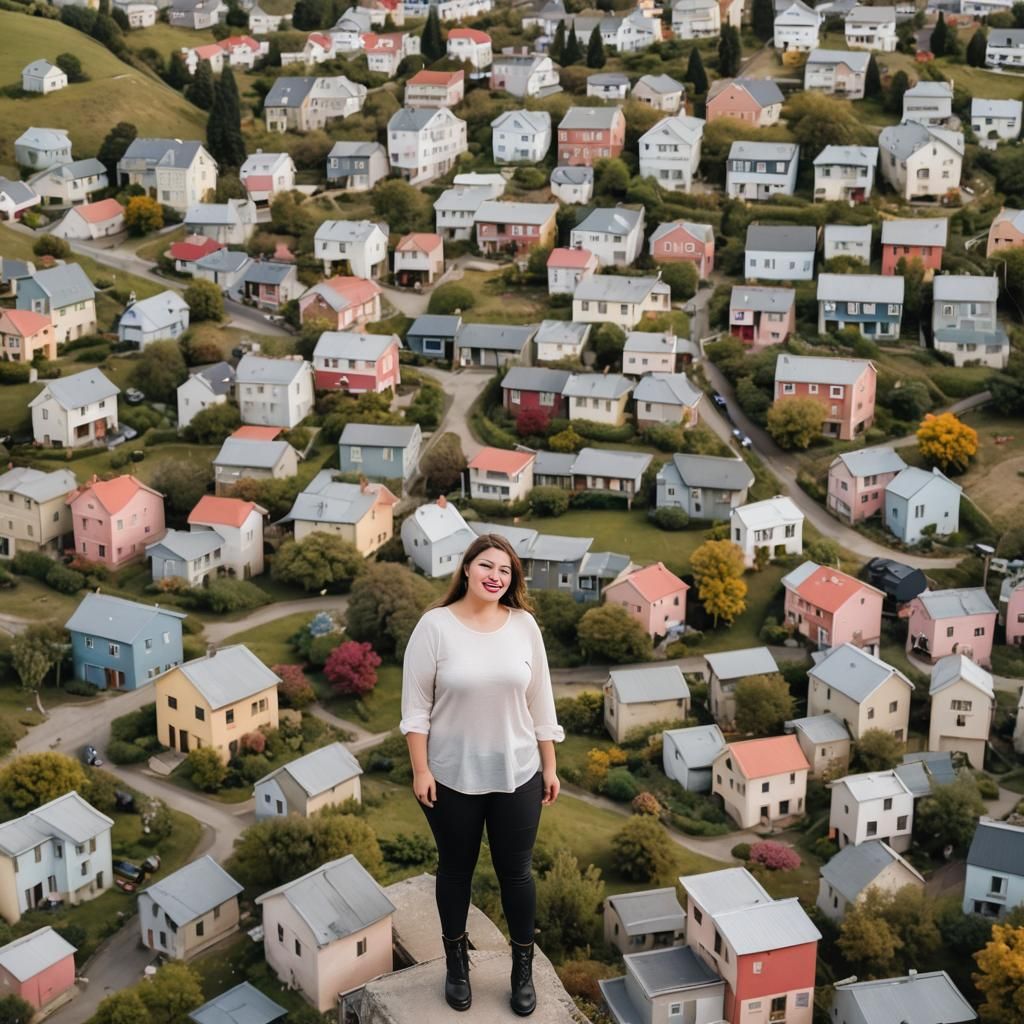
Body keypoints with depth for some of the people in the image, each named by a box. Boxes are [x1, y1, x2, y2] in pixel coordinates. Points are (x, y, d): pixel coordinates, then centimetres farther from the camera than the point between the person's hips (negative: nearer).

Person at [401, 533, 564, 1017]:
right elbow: (415, 706, -9)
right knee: (456, 869, 15)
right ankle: (456, 963, 34)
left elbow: (540, 701, 3)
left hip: (516, 774, 2)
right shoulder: (435, 626, -12)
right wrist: (420, 770, -11)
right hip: (453, 776, -2)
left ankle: (523, 968, 28)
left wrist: (550, 766, 5)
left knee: (516, 871, 12)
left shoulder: (524, 625, -4)